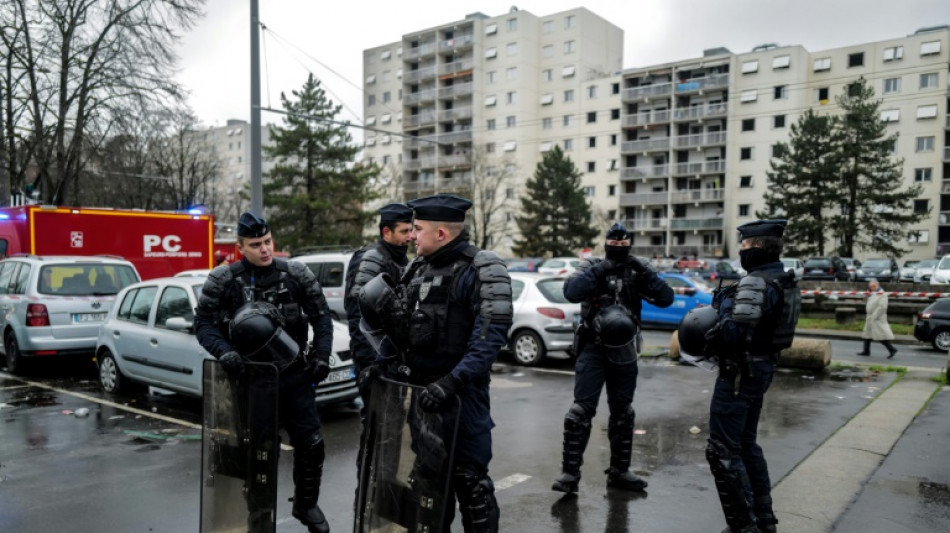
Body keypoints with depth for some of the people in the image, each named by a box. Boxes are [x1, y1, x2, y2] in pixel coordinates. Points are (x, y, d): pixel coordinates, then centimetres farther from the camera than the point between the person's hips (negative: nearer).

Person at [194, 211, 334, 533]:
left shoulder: (297, 274, -3)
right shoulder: (222, 280, -7)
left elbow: (321, 316, 4)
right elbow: (203, 322, -3)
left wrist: (321, 356, -3)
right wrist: (224, 351, -20)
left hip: (294, 374, 2)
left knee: (310, 443, 5)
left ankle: (306, 505, 28)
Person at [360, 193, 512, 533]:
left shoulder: (480, 271, -15)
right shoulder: (417, 268, 10)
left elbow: (490, 337, -22)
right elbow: (402, 324, 18)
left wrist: (452, 382, -30)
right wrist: (382, 363, 7)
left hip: (461, 392, -7)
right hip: (417, 388, 8)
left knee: (468, 478, 0)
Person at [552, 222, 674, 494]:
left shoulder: (638, 270, 8)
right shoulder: (592, 265, 1)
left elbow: (666, 299, -3)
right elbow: (571, 292, -18)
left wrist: (645, 273, -15)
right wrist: (600, 270, -22)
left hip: (624, 352, 4)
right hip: (593, 349, -3)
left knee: (622, 412, 12)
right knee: (581, 410, -9)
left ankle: (619, 471, 25)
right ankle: (570, 472, -2)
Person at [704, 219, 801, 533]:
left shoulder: (756, 283, -21)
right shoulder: (783, 282, 12)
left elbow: (734, 330, -30)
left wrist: (706, 338, -11)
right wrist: (722, 304, 5)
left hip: (740, 371, -11)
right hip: (762, 367, 11)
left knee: (722, 451, -3)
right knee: (746, 444, 22)